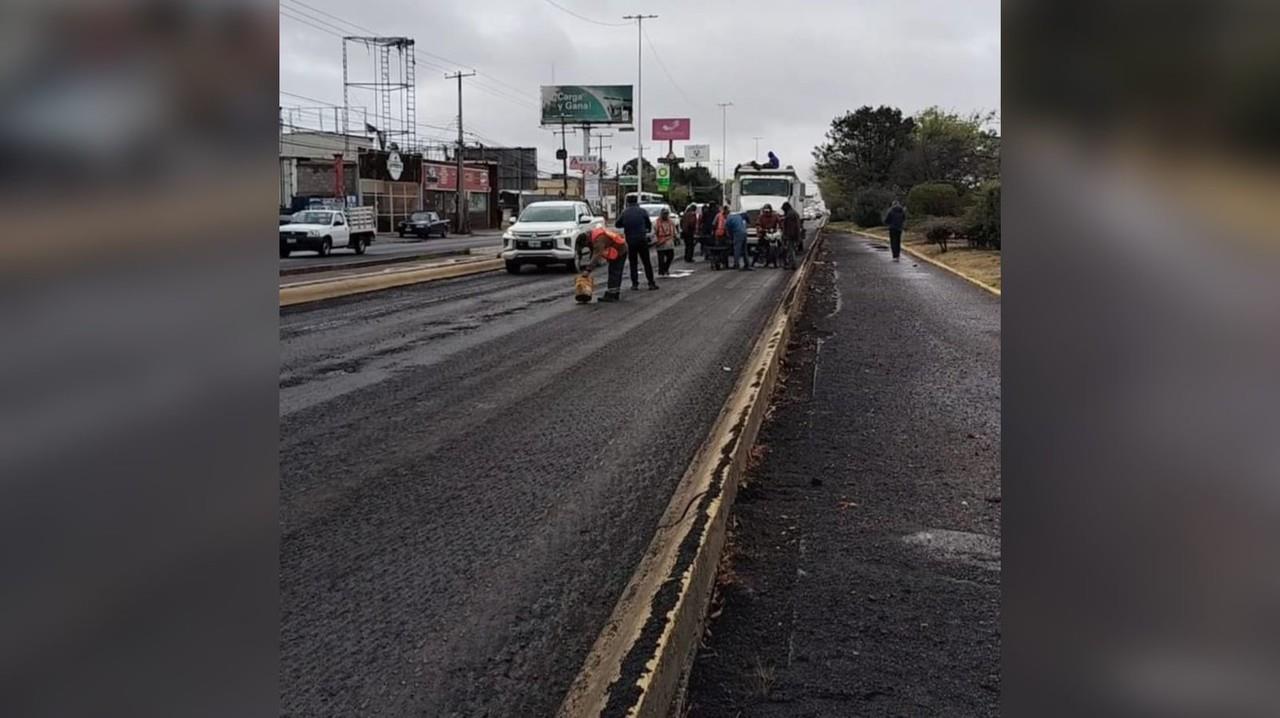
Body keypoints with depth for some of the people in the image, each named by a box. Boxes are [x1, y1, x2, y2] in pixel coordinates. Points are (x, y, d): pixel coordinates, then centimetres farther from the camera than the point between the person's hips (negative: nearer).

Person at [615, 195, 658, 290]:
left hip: (630, 240, 1)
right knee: (647, 262, 5)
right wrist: (647, 230, 23)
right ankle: (651, 283, 3)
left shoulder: (624, 213, -1)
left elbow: (617, 224, 5)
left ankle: (634, 283, 5)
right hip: (642, 239, -1)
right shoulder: (642, 211, -3)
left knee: (633, 263, 9)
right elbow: (649, 224, 2)